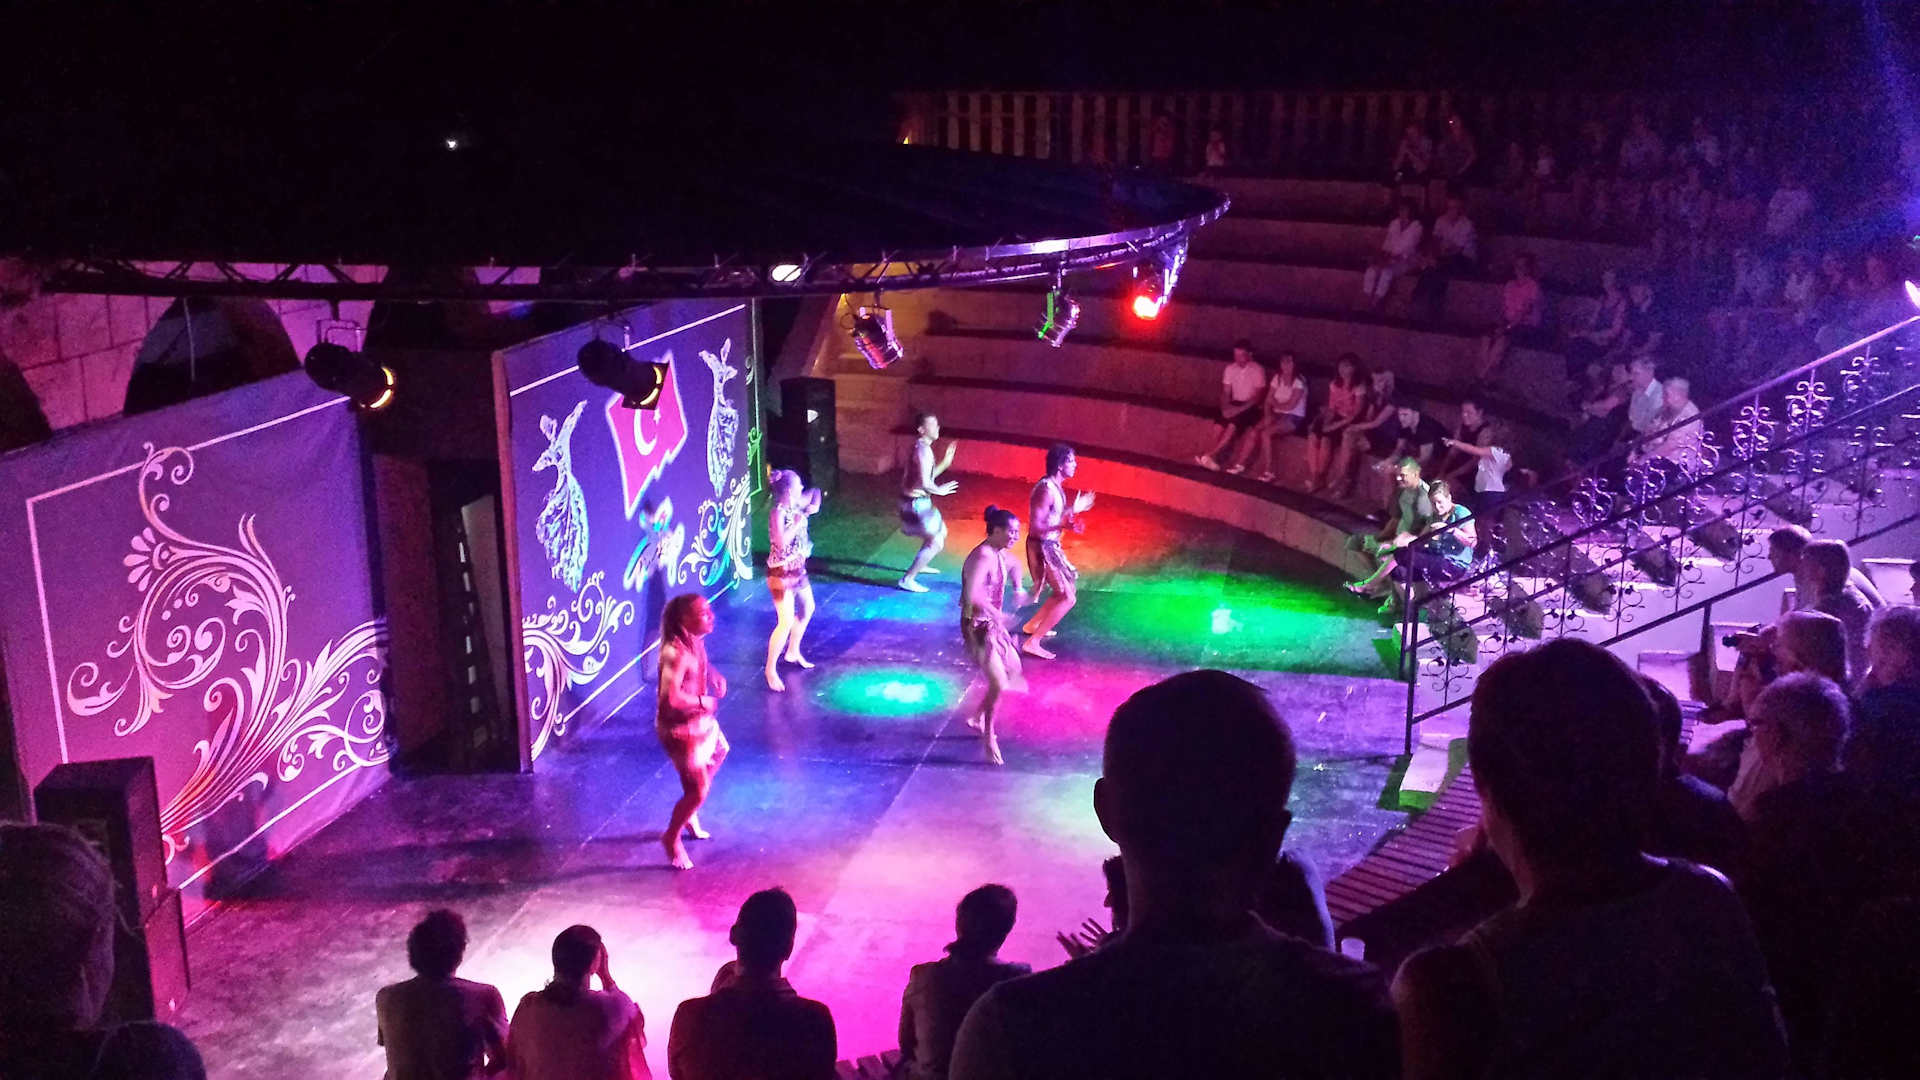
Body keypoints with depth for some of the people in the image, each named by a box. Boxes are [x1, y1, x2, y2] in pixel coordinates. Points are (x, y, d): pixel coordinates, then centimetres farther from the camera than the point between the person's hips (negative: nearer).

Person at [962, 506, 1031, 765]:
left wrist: (1018, 588, 12)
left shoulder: (999, 554, 4)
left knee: (1013, 671, 19)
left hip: (993, 625, 10)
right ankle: (989, 737, 9)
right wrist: (997, 615, -35)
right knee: (998, 683, -12)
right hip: (978, 627, -10)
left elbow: (1014, 565, 29)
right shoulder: (983, 557, -25)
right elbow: (971, 593, -40)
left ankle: (978, 718, 35)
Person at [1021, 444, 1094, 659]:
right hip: (1042, 547, -10)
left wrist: (1073, 509, 16)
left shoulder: (1055, 486, 5)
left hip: (1051, 546, 10)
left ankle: (1032, 625, 37)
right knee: (1068, 598, -8)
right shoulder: (1046, 490, -25)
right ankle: (1032, 643, -8)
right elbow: (1036, 526, -28)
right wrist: (1064, 526, -35)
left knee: (1066, 590, 24)